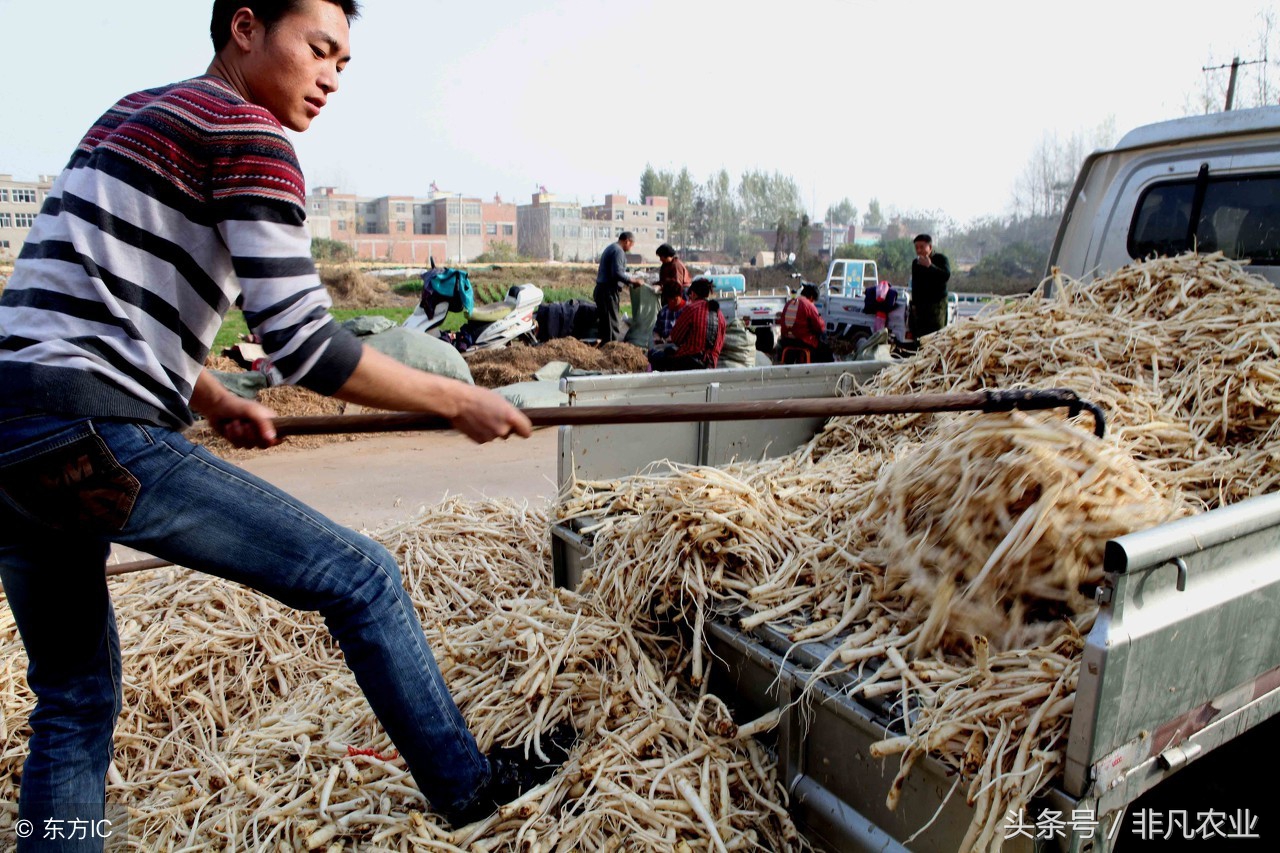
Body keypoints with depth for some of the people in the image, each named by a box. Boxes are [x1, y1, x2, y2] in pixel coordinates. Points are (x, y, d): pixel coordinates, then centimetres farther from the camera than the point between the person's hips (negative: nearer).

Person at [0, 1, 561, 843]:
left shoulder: (132, 113, 21)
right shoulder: (246, 132, -7)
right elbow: (307, 347, -16)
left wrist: (219, 405, 16)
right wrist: (459, 400, -6)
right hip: (92, 435, -10)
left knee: (76, 703, 20)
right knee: (361, 577, -1)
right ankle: (469, 788, 15)